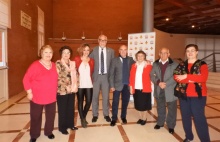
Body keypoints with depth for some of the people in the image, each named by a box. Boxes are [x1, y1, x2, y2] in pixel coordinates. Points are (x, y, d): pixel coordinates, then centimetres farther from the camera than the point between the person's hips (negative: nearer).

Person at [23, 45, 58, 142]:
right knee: (36, 117, 13)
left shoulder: (54, 65, 2)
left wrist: (55, 91, 10)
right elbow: (26, 79, -11)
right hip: (37, 97, -4)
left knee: (51, 115, 16)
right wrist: (29, 92, -13)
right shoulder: (35, 65, -14)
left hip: (51, 97, 4)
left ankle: (49, 132, 38)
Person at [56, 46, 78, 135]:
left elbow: (75, 76, 10)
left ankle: (70, 124, 33)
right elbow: (58, 77, -14)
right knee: (62, 109, 8)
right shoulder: (58, 64, -8)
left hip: (72, 89, 5)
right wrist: (66, 87, -15)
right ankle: (62, 127, 24)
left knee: (71, 108, 16)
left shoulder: (72, 63, 8)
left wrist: (75, 86, -1)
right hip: (62, 90, -5)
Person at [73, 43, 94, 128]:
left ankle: (84, 117, 28)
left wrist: (92, 80, 6)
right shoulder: (76, 59, -1)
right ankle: (82, 119, 26)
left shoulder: (91, 61, 6)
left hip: (89, 85, 2)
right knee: (80, 102, 7)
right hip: (80, 85, -2)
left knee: (89, 101, 0)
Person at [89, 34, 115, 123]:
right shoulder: (93, 50, 0)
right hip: (96, 76, 0)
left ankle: (106, 114, 26)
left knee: (106, 96, 10)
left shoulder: (111, 51, 3)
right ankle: (95, 115, 24)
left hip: (106, 76, 1)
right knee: (95, 96, 8)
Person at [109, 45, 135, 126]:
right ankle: (114, 118, 22)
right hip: (117, 85, -2)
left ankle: (123, 117, 34)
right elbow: (111, 74, -5)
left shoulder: (130, 59, 6)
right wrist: (112, 85, -10)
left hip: (127, 85, 3)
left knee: (125, 102, 14)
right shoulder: (114, 60, -2)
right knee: (115, 102, 5)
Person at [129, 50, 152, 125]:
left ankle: (144, 119, 27)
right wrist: (131, 87, -1)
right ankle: (140, 118, 30)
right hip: (136, 88, 3)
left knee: (144, 104, 9)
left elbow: (150, 75, -7)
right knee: (138, 104, 12)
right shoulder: (134, 65, 5)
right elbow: (131, 77, 3)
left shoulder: (148, 65, -2)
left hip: (145, 88, -3)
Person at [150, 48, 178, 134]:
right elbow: (152, 75, 0)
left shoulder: (174, 64, -5)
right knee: (160, 108, 17)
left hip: (170, 90, -2)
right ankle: (160, 122, 34)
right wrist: (158, 82, -17)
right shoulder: (155, 64, 5)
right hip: (159, 90, 3)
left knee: (171, 109, 7)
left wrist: (165, 84, -21)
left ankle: (171, 126, 24)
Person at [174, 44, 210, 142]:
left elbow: (203, 78, -18)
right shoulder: (181, 65, 7)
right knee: (185, 117, 12)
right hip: (183, 95, 4)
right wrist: (192, 79, -18)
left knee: (199, 119, -3)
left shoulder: (202, 65, -1)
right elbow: (176, 77, -8)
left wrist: (186, 76, -19)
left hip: (197, 95, -3)